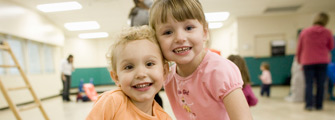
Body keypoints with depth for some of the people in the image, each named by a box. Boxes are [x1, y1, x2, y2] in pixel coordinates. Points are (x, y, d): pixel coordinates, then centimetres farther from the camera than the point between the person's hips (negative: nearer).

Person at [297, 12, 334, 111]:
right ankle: (318, 105, 9)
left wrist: (299, 60, 16)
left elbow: (299, 48, 5)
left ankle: (309, 104, -6)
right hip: (322, 61, 0)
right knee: (320, 84, 6)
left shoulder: (304, 32, 0)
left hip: (308, 61, 0)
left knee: (309, 84, 1)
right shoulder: (327, 32, -2)